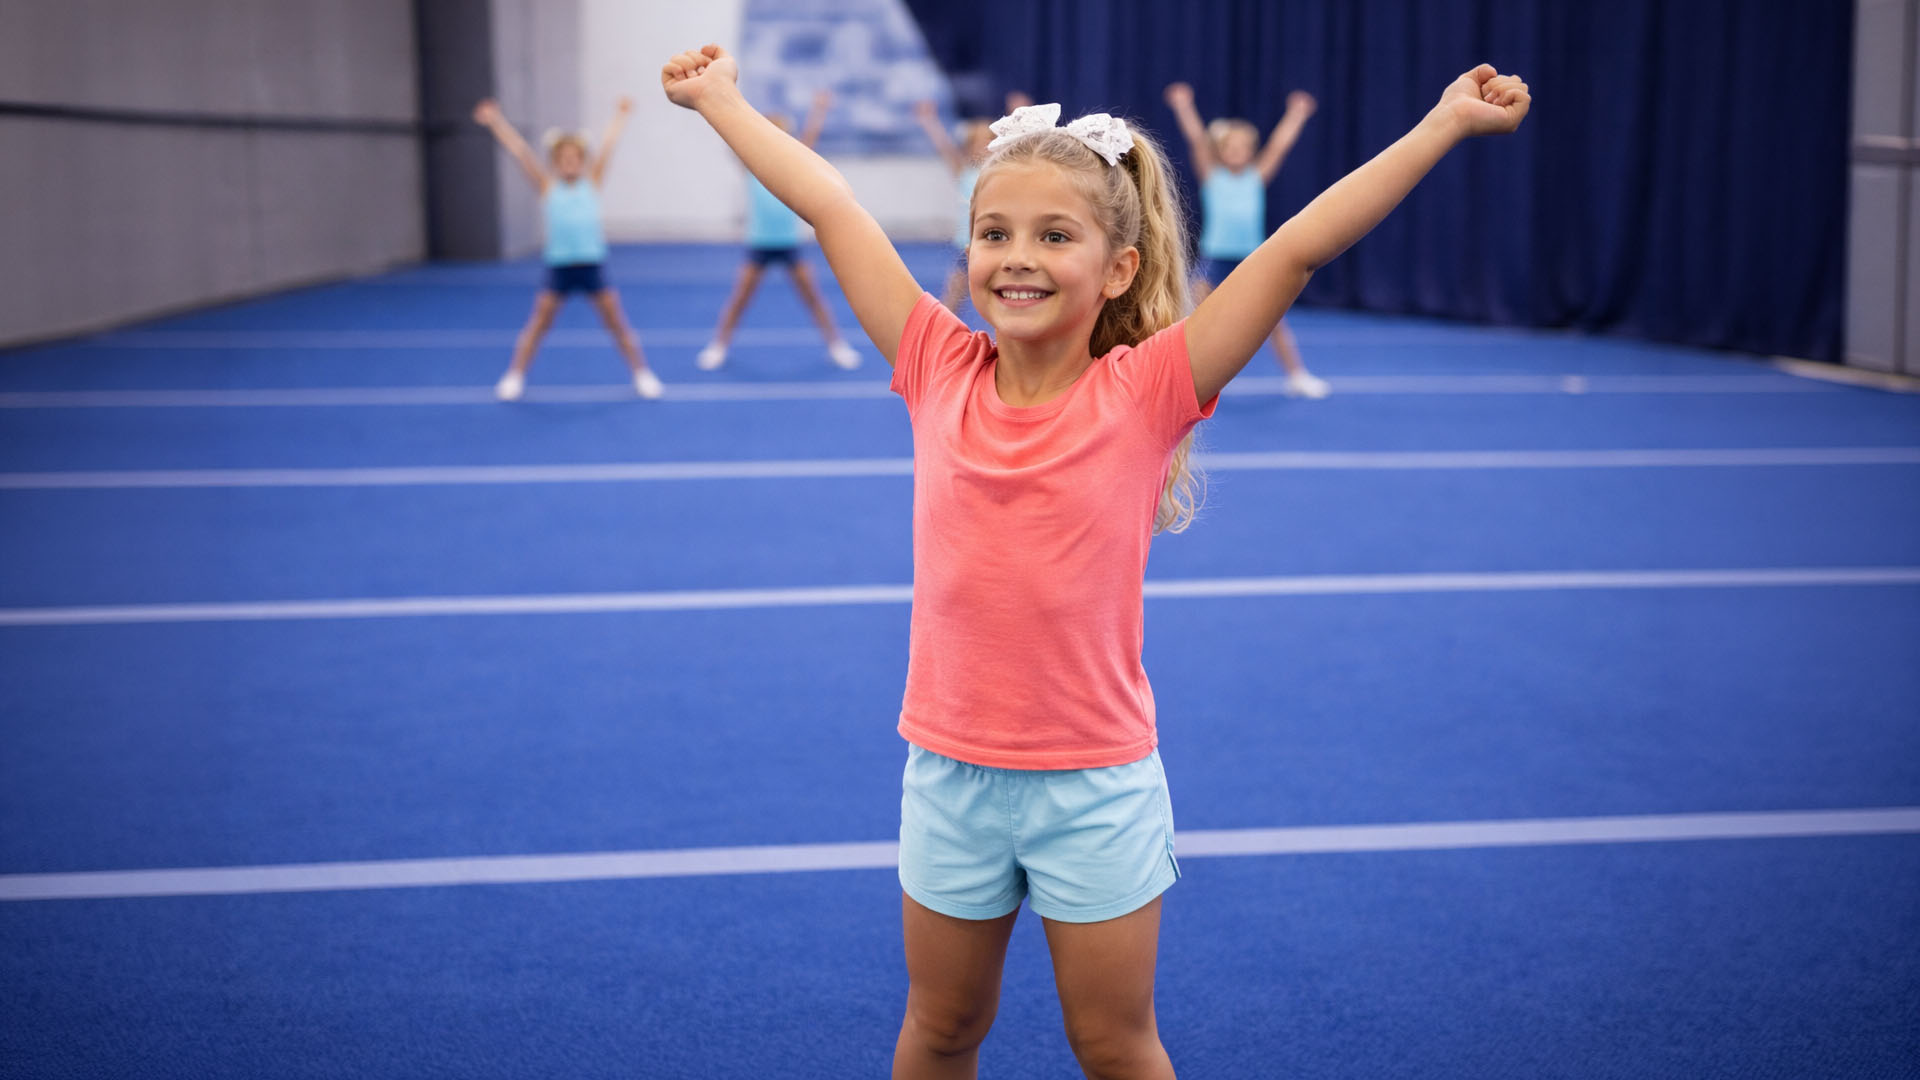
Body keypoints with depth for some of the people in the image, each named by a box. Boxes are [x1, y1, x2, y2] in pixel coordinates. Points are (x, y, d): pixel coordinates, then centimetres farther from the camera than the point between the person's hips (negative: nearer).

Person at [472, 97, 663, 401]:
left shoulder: (592, 183, 6)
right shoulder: (547, 187, 4)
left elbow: (607, 147, 8)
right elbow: (520, 152, 0)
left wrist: (620, 116, 10)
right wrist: (496, 122, -3)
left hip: (592, 264, 0)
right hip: (558, 265, 0)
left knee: (617, 323, 6)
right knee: (537, 324, 5)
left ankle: (642, 373, 17)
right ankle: (514, 376, 15)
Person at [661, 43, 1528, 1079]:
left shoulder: (1146, 392, -12)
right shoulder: (939, 374, -6)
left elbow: (1297, 246, -16)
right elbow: (828, 206, 0)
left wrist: (1445, 121, -17)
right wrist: (719, 97, 9)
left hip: (1098, 784, -2)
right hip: (948, 772, 2)